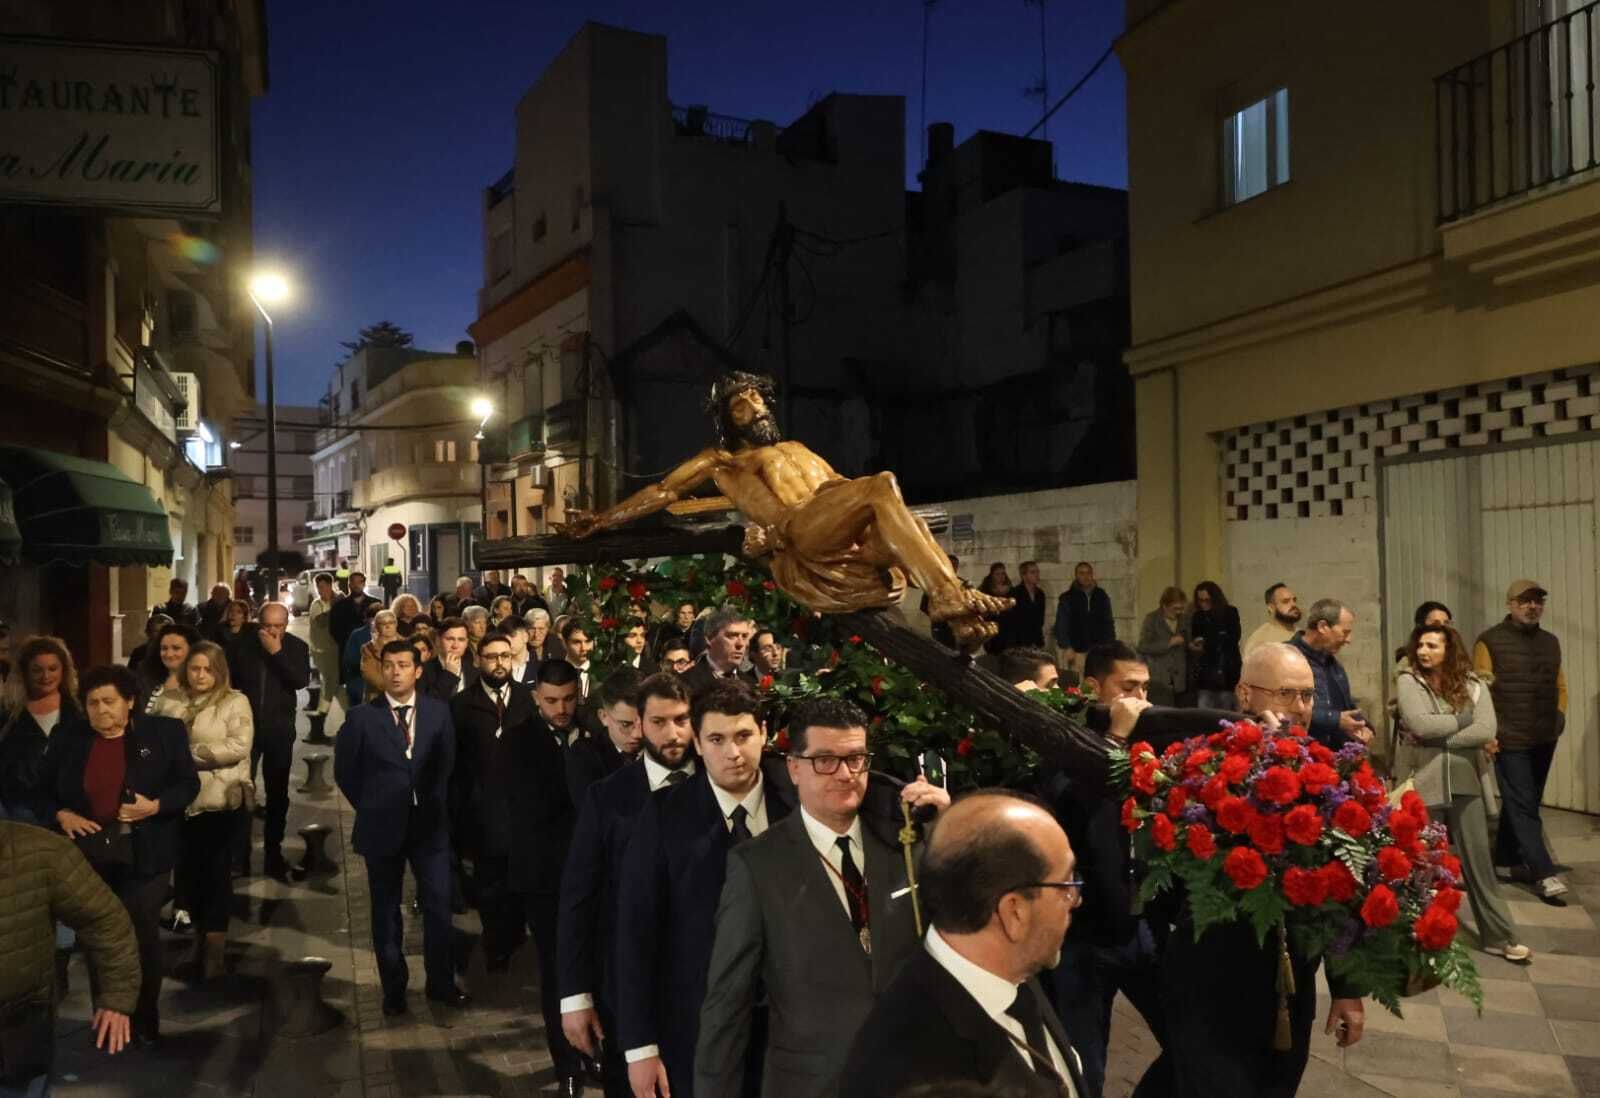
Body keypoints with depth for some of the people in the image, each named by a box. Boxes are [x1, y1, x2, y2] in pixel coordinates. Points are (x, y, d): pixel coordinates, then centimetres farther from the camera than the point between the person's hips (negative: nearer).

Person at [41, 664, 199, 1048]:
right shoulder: (67, 738, 2)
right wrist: (61, 815, -10)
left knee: (144, 938, 7)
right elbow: (45, 790, 9)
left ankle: (145, 1024, 22)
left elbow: (188, 784, -3)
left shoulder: (164, 732, -6)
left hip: (143, 857, -2)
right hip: (87, 855, 3)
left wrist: (155, 806, -20)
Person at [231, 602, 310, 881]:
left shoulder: (297, 647, -4)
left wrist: (277, 653, -21)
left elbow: (301, 681, -17)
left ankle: (273, 853, 17)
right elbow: (231, 679, 6)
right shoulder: (244, 644, -4)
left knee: (277, 792, 7)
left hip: (279, 729, 0)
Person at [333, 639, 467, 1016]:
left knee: (439, 904, 3)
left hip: (430, 823, 1)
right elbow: (345, 770, 4)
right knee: (386, 911, 10)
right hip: (383, 826, -1)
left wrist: (436, 804, 3)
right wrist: (371, 808, 3)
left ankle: (441, 982, 18)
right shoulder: (362, 717, -4)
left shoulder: (438, 711, 1)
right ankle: (394, 988, 23)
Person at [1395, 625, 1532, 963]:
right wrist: (1463, 719, -10)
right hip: (1423, 785, -2)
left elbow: (1486, 731, -12)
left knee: (1479, 860, 9)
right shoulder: (1408, 681, -5)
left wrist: (1438, 739, -15)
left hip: (1465, 783, 2)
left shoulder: (1473, 685, 1)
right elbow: (1419, 724, -19)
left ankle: (1499, 936, 19)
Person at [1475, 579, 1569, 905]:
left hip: (1544, 740, 6)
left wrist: (1559, 717, 8)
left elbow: (1560, 686, 22)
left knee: (1522, 804, 14)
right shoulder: (1490, 641, -6)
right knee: (1523, 807, -6)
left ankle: (1508, 858, 28)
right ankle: (1544, 875, -7)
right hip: (1510, 740, -6)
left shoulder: (1551, 642, 13)